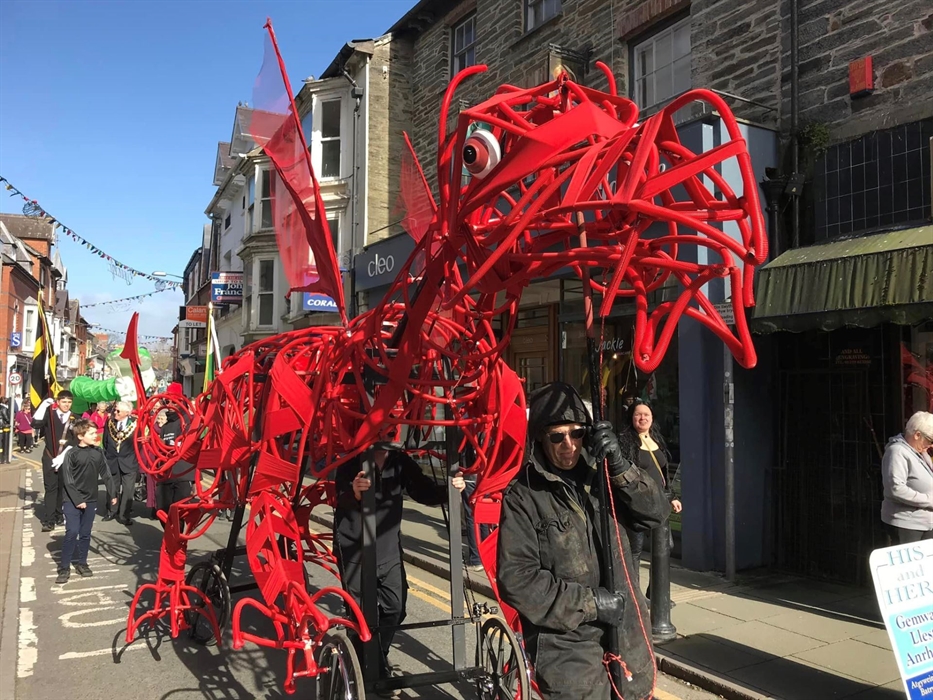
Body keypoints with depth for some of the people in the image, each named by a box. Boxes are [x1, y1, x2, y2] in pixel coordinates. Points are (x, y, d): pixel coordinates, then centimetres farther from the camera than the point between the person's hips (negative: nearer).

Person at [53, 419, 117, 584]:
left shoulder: (98, 453, 1)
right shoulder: (71, 453, -11)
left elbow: (106, 475, 7)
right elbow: (67, 480, -12)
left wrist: (112, 493, 5)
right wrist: (77, 500, -16)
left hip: (90, 500, 4)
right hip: (72, 500, -4)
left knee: (85, 533, 10)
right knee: (72, 532, -10)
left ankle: (81, 563, 23)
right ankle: (64, 567, 1)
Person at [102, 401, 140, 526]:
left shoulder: (135, 423, -8)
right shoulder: (109, 422, 3)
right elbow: (105, 442, 12)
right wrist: (106, 457, 10)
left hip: (129, 462, -3)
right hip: (112, 461, 3)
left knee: (127, 490, -1)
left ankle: (124, 515, 7)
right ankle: (111, 511, 31)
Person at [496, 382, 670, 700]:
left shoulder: (599, 477, 3)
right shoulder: (522, 496, -13)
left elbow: (656, 511, -4)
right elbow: (515, 577, -17)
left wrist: (619, 467, -19)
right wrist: (590, 603, -16)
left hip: (626, 638, 5)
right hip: (567, 646, -5)